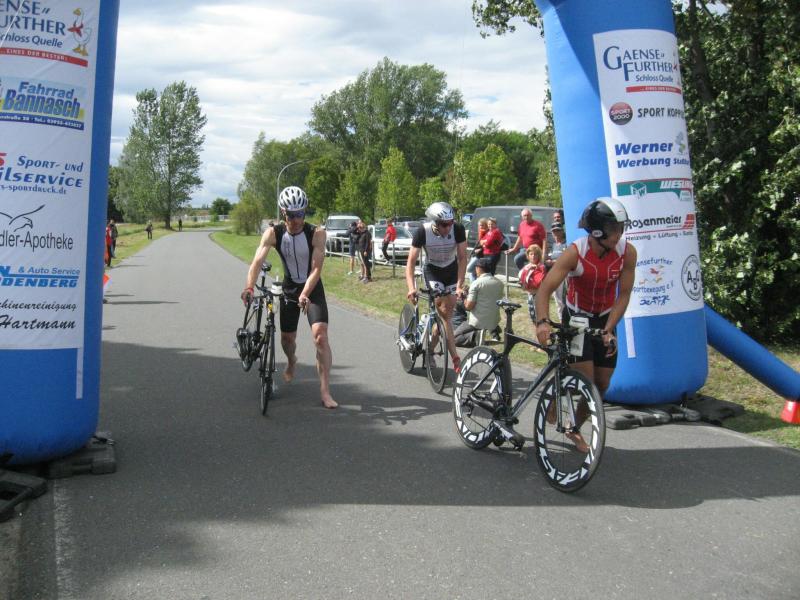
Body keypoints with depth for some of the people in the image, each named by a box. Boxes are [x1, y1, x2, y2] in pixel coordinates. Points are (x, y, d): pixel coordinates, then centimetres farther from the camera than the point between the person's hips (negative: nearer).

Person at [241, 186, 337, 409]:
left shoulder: (316, 233, -21)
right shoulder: (273, 233, -16)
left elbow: (316, 269, -26)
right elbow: (257, 261, -27)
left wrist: (305, 294, -40)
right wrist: (248, 287, -43)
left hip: (313, 288, -2)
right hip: (289, 288, 2)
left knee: (320, 335, -18)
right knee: (287, 336, 11)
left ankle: (325, 391, -14)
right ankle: (291, 363, 49)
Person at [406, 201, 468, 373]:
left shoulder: (458, 229, -25)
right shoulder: (423, 232, -27)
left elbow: (462, 258, -21)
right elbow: (411, 262, -24)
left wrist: (459, 286, -29)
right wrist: (411, 288, -37)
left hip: (452, 271, 2)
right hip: (432, 271, -2)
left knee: (447, 312, 2)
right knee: (443, 313, -18)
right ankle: (455, 357, -18)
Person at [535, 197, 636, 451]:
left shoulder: (627, 252, -19)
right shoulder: (575, 253, -27)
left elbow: (624, 294, -13)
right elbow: (545, 289, -32)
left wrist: (608, 330, -22)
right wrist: (542, 322, -48)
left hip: (605, 320, 4)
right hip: (576, 318, -4)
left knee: (602, 385, 6)